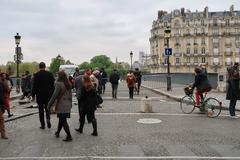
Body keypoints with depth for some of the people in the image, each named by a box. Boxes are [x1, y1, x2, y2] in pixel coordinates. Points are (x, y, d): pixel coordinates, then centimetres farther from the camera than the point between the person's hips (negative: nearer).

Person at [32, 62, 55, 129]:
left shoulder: (36, 75, -6)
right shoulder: (50, 74, -1)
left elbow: (34, 86, -5)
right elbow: (52, 85, 1)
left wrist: (33, 95, 3)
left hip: (39, 94, -1)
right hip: (48, 94, 2)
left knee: (41, 109, 7)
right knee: (47, 108, 15)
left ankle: (42, 124, 9)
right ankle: (48, 119, -10)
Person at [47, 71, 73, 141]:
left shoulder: (59, 84, -15)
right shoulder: (69, 84, 7)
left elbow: (55, 95, -16)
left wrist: (49, 104, -8)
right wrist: (70, 103, 24)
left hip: (61, 105, -8)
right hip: (68, 105, 8)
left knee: (63, 120, -2)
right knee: (61, 119, 20)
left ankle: (69, 136, -2)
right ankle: (57, 132, 36)